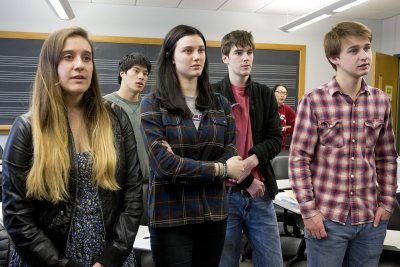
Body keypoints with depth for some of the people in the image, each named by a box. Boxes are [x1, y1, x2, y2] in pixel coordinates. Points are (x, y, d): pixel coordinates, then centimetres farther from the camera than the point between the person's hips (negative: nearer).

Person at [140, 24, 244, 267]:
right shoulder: (154, 104, -5)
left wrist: (182, 166, -15)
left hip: (213, 213, 4)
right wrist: (219, 168, -9)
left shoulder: (221, 104, 7)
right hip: (170, 216, -4)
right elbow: (163, 164, -15)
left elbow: (231, 157, -1)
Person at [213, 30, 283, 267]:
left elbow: (276, 139, 3)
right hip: (225, 193, -3)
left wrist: (254, 159, -18)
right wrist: (246, 181, -11)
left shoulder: (266, 94, 9)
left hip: (261, 193, 3)